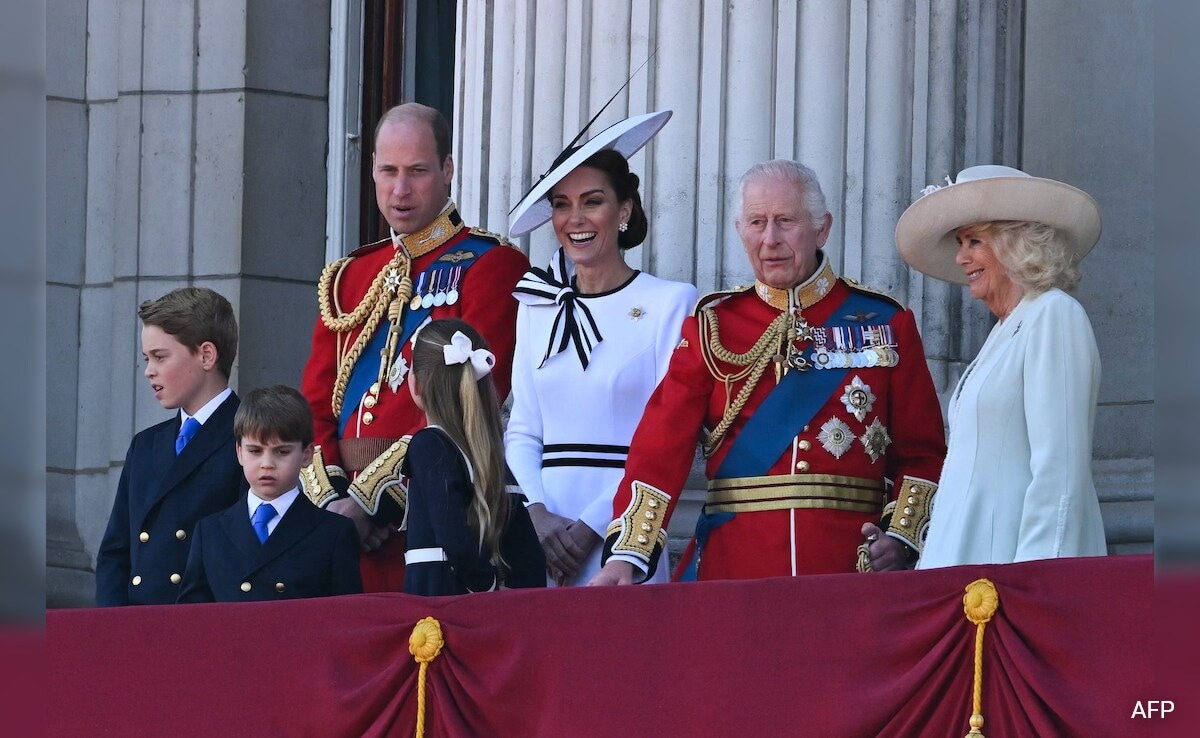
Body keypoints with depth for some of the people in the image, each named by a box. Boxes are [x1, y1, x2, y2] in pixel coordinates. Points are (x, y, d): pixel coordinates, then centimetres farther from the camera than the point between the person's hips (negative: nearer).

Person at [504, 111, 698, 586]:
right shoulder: (538, 309, 12)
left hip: (623, 537, -4)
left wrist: (591, 527, -12)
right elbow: (522, 432, 12)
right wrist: (538, 514, -7)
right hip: (543, 533, 4)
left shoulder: (670, 303, -2)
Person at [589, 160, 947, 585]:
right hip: (732, 570, 0)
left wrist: (901, 538, -10)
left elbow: (922, 453, 6)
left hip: (849, 566, 0)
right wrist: (627, 555, -13)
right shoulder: (712, 324, 7)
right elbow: (663, 445, -1)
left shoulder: (885, 323, 7)